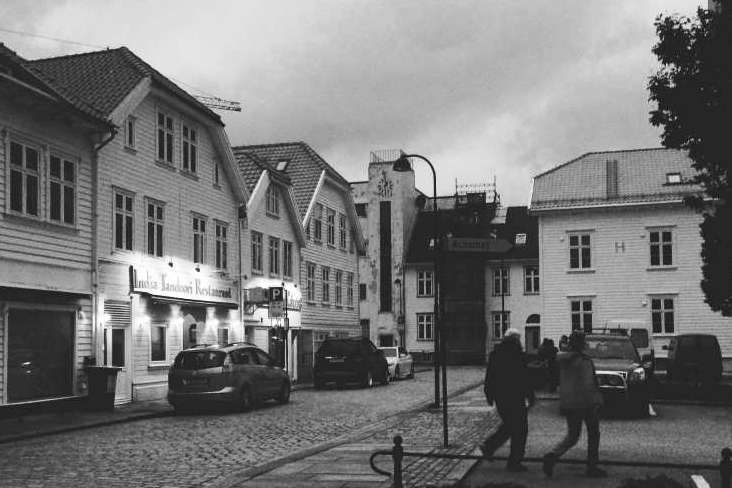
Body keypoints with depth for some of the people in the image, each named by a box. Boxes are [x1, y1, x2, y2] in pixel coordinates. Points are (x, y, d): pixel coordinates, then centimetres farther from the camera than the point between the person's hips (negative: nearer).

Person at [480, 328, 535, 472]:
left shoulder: (494, 354, 7)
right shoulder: (518, 354, -13)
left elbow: (489, 377, 11)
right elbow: (524, 378, -14)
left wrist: (489, 396, 19)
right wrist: (530, 396, -8)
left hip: (499, 397, 7)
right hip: (515, 397, -7)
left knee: (508, 425, 23)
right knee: (520, 429, 4)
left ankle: (488, 446, 11)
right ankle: (514, 462, 6)